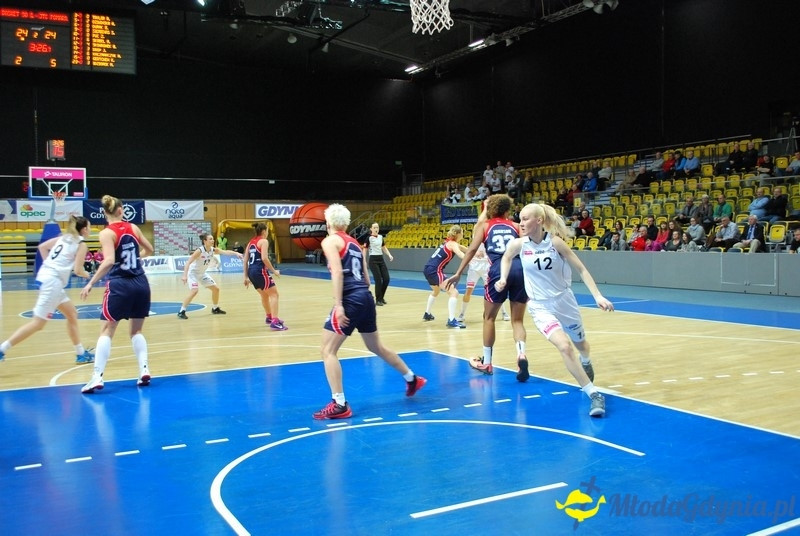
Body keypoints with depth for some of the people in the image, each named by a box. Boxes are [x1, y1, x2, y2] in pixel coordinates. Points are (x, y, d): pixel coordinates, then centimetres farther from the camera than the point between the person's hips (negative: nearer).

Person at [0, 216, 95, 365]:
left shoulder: (64, 237, 16)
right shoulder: (81, 244, -5)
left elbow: (42, 246, 17)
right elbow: (78, 270, -9)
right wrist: (87, 274, 12)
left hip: (46, 277, 10)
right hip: (53, 281, -10)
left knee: (72, 314, 16)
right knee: (38, 323, -6)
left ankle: (81, 353, 22)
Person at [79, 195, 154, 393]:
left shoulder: (107, 233, -8)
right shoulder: (133, 227, 6)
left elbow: (109, 261, -22)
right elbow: (149, 249, 19)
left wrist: (91, 283, -18)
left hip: (119, 286, -4)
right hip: (141, 284, 4)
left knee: (107, 330, 4)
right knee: (136, 330, 17)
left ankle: (97, 377, -5)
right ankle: (144, 369, 5)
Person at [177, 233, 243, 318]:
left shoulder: (213, 250, -9)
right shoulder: (200, 251, -27)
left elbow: (225, 252, -24)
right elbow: (188, 262, -29)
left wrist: (236, 253, -42)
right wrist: (184, 275, -40)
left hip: (202, 273, 8)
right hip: (193, 272, -8)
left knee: (216, 288, 8)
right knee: (194, 290, -27)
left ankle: (215, 309, 27)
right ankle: (181, 311, -18)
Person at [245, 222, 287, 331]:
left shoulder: (251, 242, 18)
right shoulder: (264, 241, -5)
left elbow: (245, 261, 16)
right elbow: (264, 258, -18)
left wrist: (246, 277, 19)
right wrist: (274, 271, -10)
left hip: (251, 271, 8)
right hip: (260, 270, -8)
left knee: (264, 295, 26)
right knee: (274, 294, -4)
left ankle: (269, 317, 44)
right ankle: (275, 322, -14)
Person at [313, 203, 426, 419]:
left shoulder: (330, 241, -2)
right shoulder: (354, 242, 19)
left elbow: (337, 272, -16)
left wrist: (338, 304, -21)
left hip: (350, 300, -8)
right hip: (366, 298, 8)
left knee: (328, 351, -3)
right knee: (376, 347, 26)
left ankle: (339, 405, -9)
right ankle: (412, 379, 40)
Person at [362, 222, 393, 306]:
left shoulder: (381, 237, 9)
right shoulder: (369, 238, -9)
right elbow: (365, 249, -9)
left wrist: (389, 255, 7)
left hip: (381, 259, 6)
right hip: (373, 260, -6)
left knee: (386, 279, 2)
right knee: (378, 280, -8)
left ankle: (381, 297, 19)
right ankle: (378, 300, 4)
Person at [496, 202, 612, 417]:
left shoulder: (555, 242, -15)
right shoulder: (518, 244, -10)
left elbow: (581, 269, -9)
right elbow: (507, 257, 14)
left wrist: (597, 296, -17)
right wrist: (503, 279, -2)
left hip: (565, 301, 1)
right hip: (540, 306, -1)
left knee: (580, 343, 22)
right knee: (565, 346, -23)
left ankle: (586, 363, 60)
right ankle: (594, 394, -13)